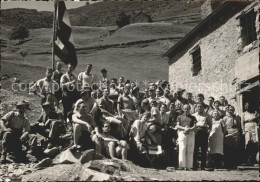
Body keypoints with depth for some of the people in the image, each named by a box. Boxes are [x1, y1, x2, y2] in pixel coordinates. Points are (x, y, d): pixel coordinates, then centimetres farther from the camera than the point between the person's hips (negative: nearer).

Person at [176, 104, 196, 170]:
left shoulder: (193, 117, 19)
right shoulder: (179, 117, 17)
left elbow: (194, 126, 7)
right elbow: (177, 126, 6)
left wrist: (189, 129, -14)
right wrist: (184, 128, -13)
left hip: (191, 133, 1)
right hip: (182, 133, -1)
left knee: (190, 150, -4)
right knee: (182, 149, -10)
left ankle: (188, 166, -4)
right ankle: (182, 165, -12)